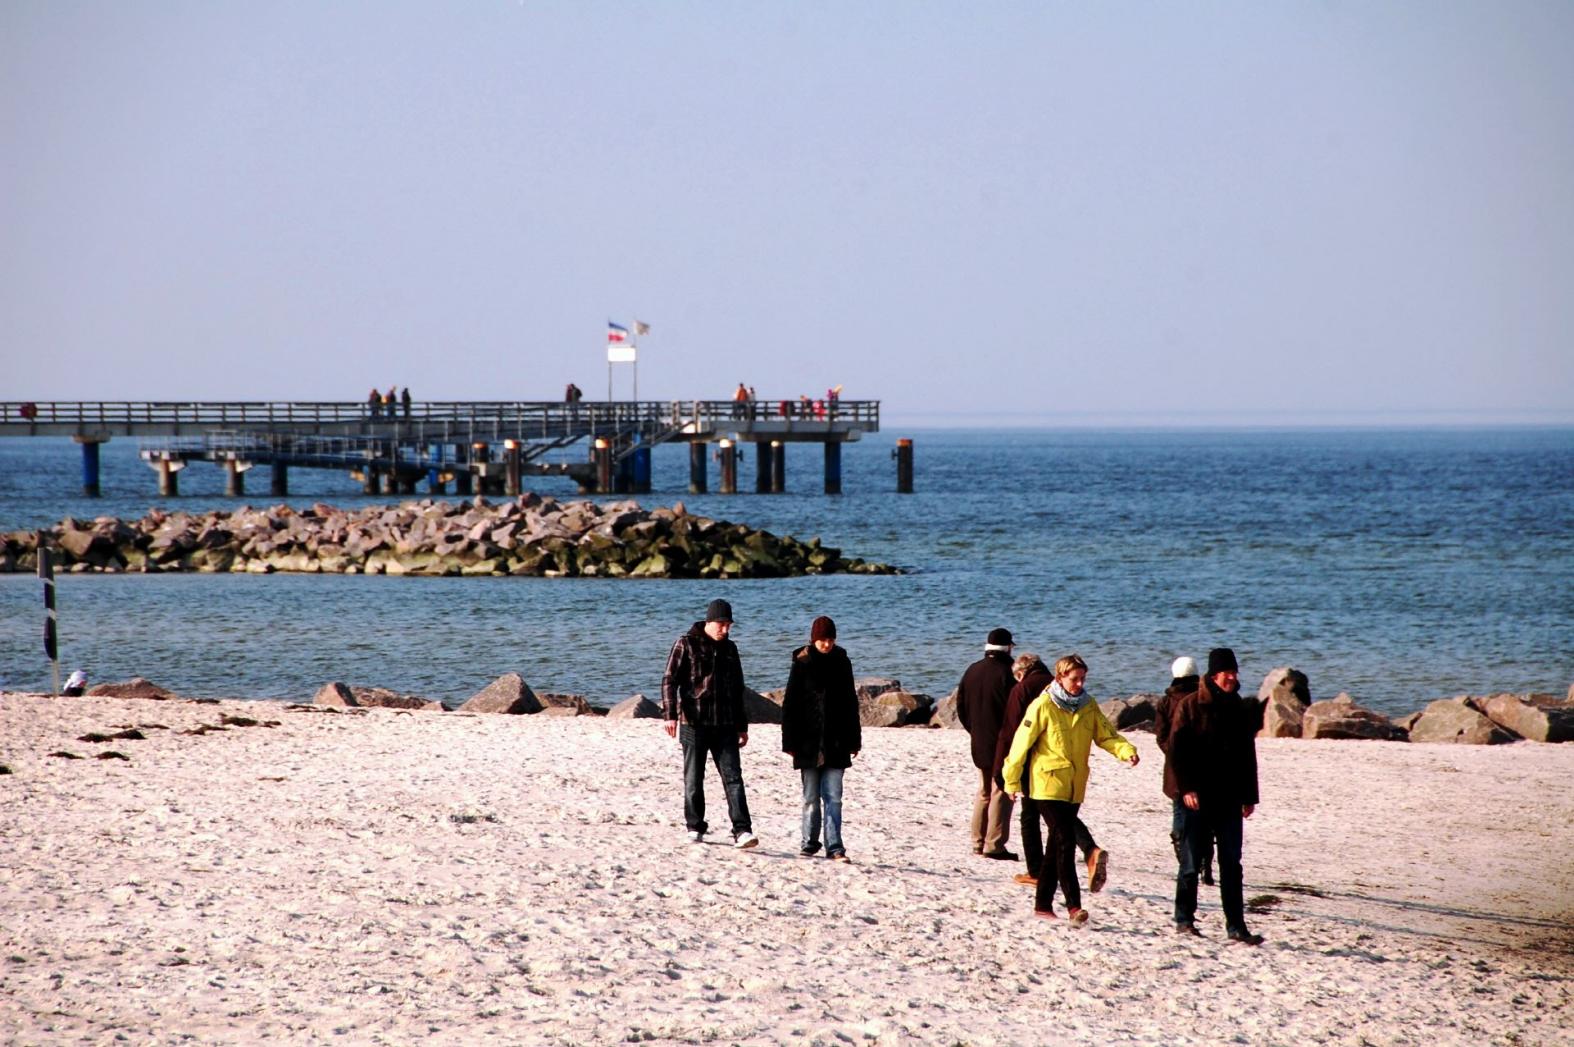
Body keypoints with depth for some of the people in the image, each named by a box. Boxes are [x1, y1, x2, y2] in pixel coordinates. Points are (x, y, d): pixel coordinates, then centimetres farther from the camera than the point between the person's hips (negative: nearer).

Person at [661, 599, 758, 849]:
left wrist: (741, 725, 22)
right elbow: (669, 680, -6)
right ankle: (695, 828, 15)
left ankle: (742, 831, -14)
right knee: (693, 779, 4)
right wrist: (670, 714, -17)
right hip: (694, 724, -3)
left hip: (724, 725, 3)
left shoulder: (729, 648, 15)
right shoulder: (687, 644, -1)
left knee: (733, 777, -7)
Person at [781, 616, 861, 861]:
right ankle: (809, 843, 16)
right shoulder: (802, 664, -1)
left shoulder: (842, 663, 6)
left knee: (833, 796, -4)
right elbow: (790, 704, 0)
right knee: (811, 797, 7)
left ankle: (834, 846, -6)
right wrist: (789, 741, -5)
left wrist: (854, 740, 9)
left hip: (836, 742, 1)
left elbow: (850, 703, 11)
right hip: (809, 740, -1)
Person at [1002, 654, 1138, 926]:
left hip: (1075, 788, 6)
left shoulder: (1089, 706, 6)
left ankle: (1043, 904, 20)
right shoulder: (1043, 706, -10)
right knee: (1065, 843, -14)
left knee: (1058, 846, 11)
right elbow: (1022, 741, -6)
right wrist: (1011, 780, -2)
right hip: (1048, 785, -6)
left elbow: (1106, 735, 5)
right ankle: (1073, 906, -17)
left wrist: (1127, 751, -15)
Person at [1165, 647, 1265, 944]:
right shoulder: (1190, 706, -5)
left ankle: (1236, 926, 3)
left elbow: (1247, 755, 16)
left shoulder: (1240, 709, 10)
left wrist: (1249, 795, 13)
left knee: (1231, 863, 3)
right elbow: (1177, 750, -8)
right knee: (1191, 861, 2)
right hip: (1197, 797, -5)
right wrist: (1186, 789, -16)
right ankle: (1184, 920, 14)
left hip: (1228, 798, 5)